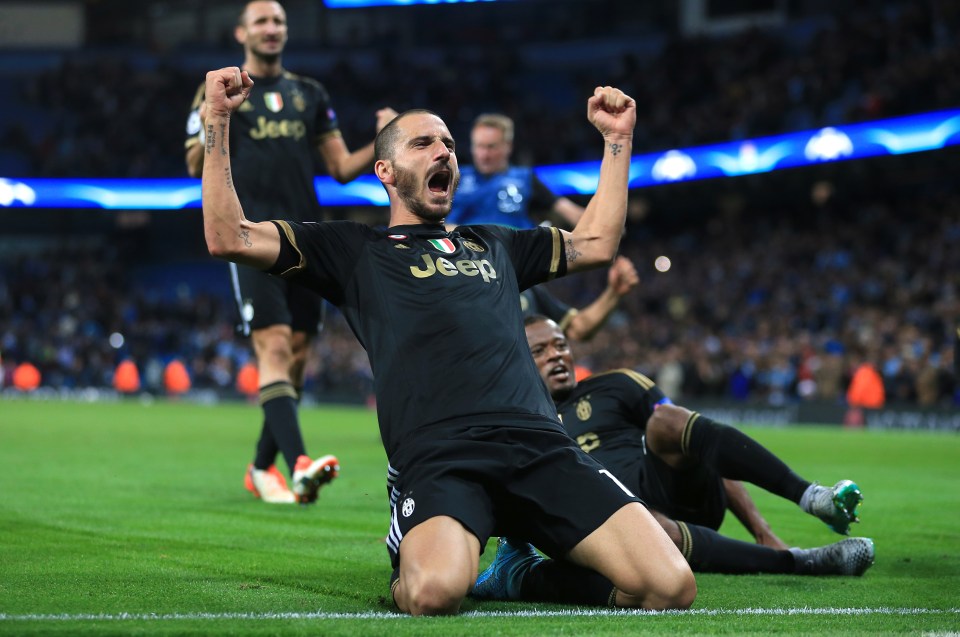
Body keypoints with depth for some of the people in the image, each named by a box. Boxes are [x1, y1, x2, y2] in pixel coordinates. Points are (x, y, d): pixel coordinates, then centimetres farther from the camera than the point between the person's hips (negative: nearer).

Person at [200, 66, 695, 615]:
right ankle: (408, 564, 1)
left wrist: (618, 139, 41)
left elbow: (597, 243, 43)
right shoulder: (355, 249, 20)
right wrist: (219, 121, 6)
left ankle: (553, 571, 12)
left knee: (671, 588, -18)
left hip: (541, 445, 4)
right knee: (435, 593, -37)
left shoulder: (492, 245, 34)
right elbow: (229, 238, 10)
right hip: (440, 457, -4)